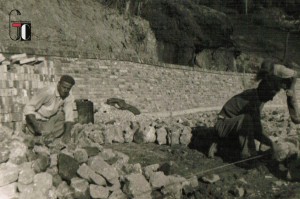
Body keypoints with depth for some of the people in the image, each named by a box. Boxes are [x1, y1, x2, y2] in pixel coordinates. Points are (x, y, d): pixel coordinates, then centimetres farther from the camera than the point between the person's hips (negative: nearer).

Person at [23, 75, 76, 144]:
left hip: (50, 119, 6)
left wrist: (67, 133, -34)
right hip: (36, 119, -6)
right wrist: (36, 126, -39)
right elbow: (28, 108, -27)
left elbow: (69, 116, -16)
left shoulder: (69, 97, -13)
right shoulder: (47, 92, -29)